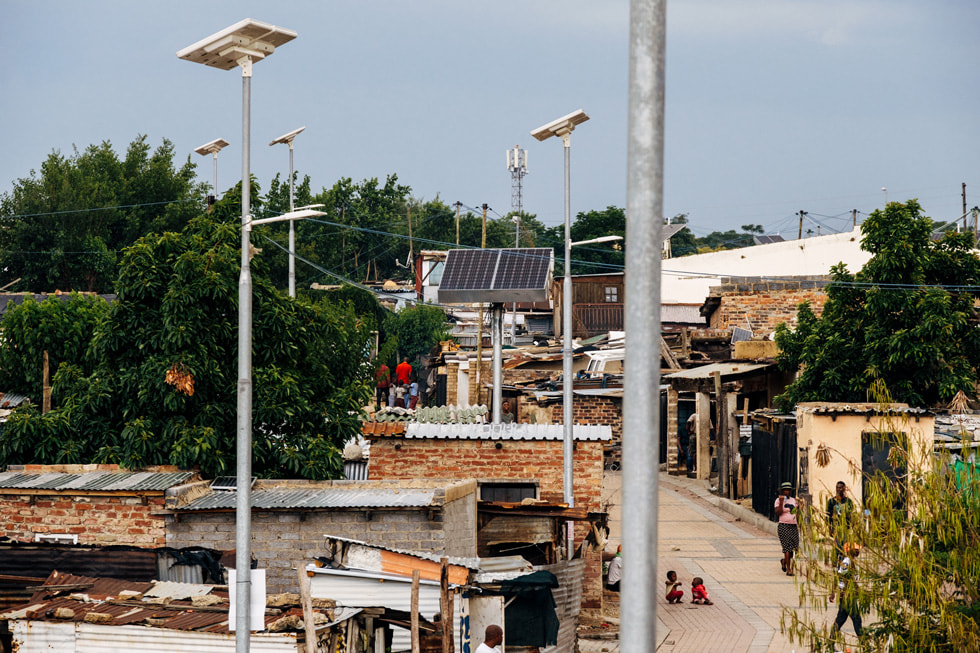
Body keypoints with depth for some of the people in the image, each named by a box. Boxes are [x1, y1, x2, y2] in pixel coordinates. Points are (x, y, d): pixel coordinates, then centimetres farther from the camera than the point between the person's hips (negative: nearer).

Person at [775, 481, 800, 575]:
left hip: (793, 526, 5)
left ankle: (784, 561, 31)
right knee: (787, 547, -10)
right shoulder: (779, 500, -2)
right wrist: (781, 503, -19)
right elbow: (778, 513, -11)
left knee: (795, 548, 2)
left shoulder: (793, 500, 15)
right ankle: (788, 569, -6)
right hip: (784, 526, -5)